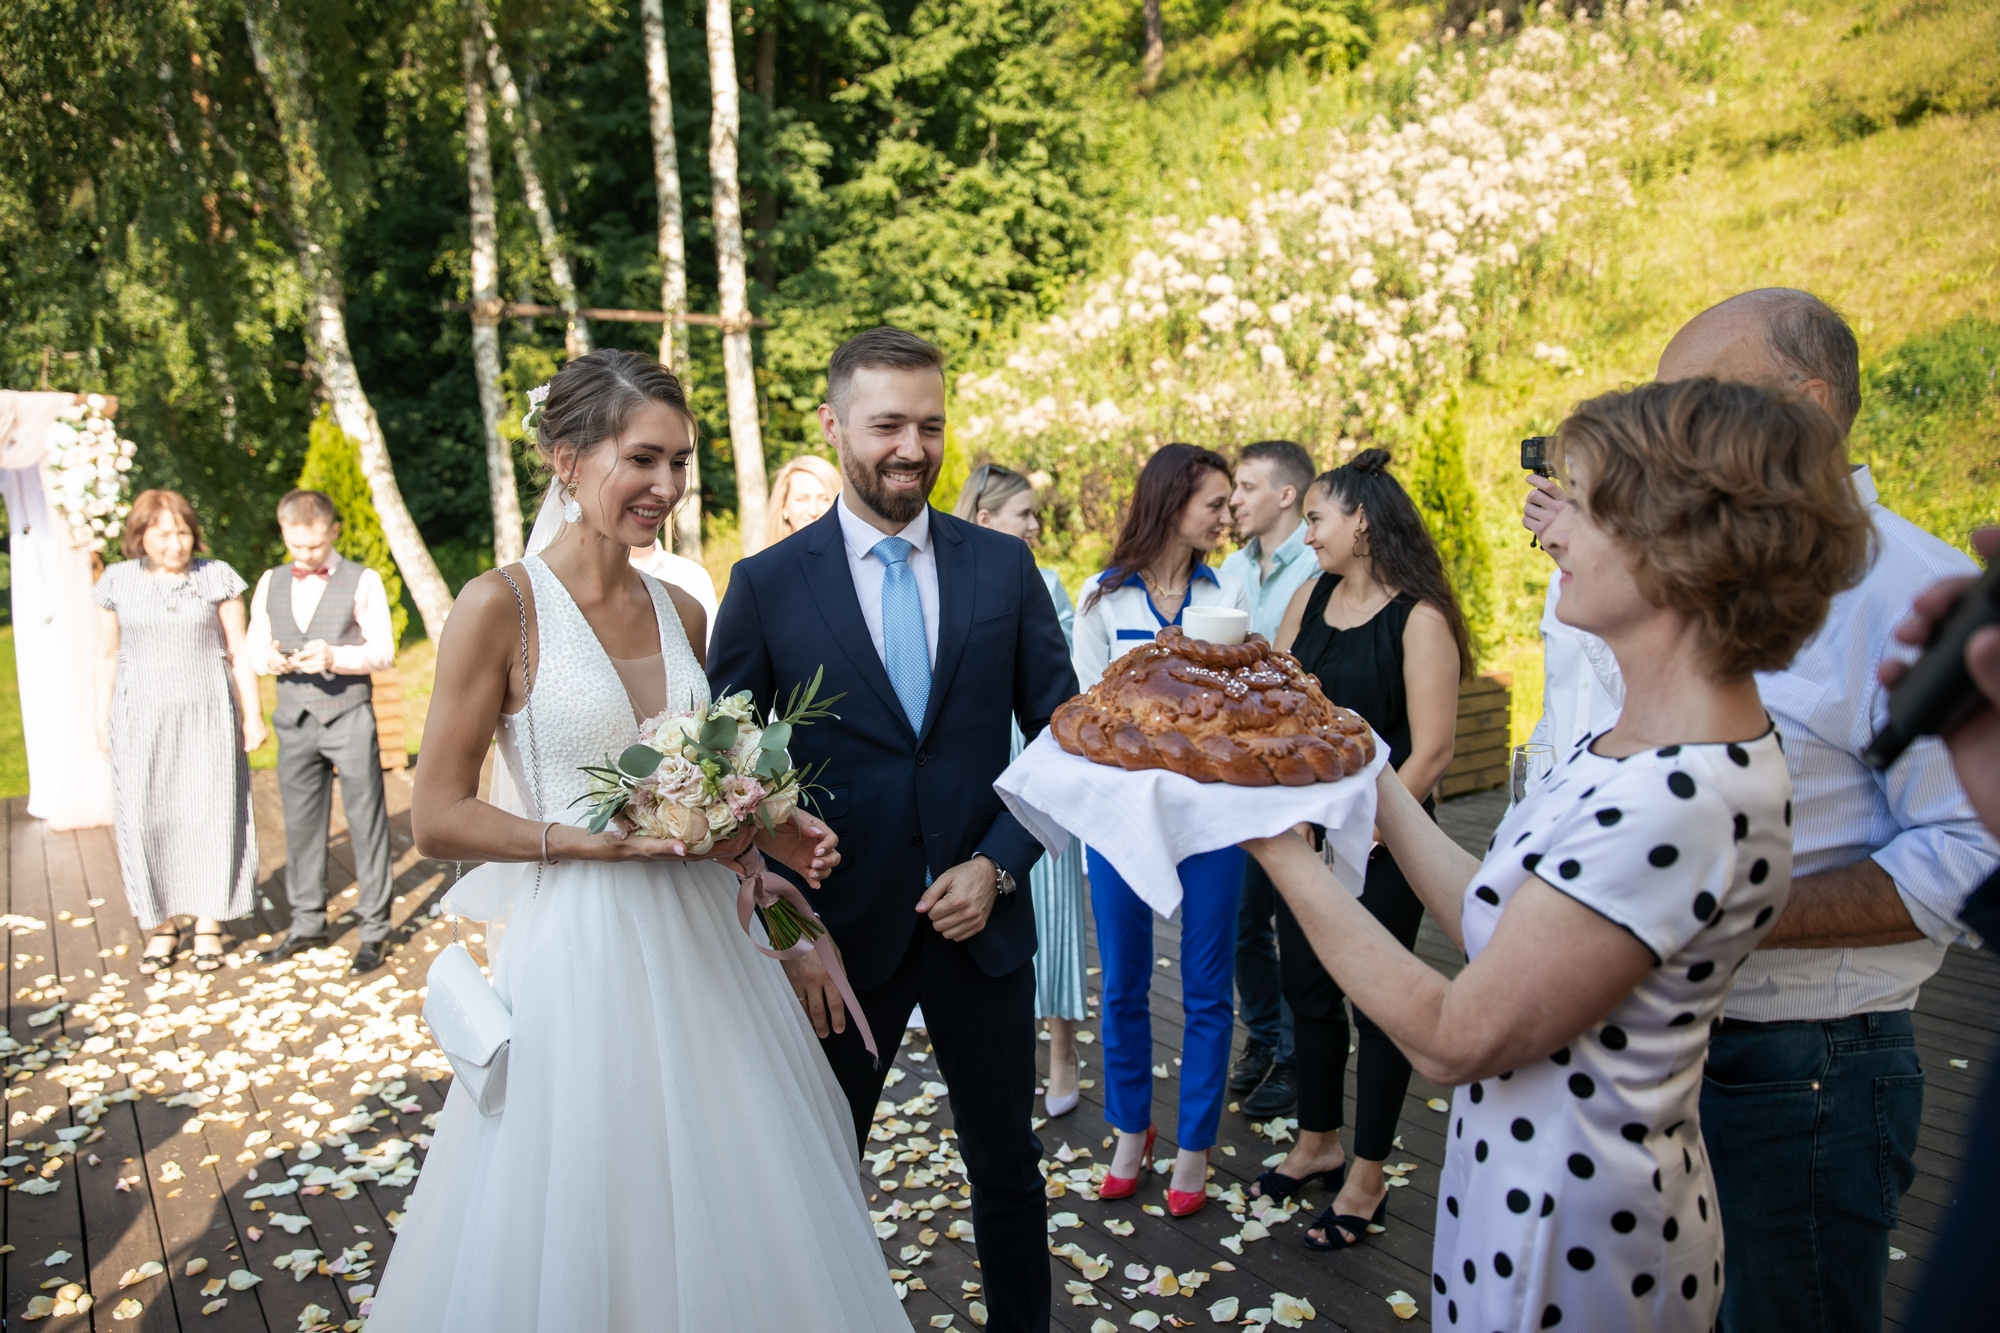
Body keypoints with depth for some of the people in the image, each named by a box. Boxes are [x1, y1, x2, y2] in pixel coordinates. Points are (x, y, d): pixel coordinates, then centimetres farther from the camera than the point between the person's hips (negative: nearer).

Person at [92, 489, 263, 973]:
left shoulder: (216, 578, 1)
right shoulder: (118, 582, 4)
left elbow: (240, 652, 4)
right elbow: (109, 656, 11)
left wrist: (252, 715, 1)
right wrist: (102, 720, 9)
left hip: (207, 714, -1)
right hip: (141, 716, 1)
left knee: (209, 812, 1)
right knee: (146, 818, 1)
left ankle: (208, 923, 13)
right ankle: (163, 924, 14)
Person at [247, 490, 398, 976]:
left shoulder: (362, 581, -2)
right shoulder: (271, 583, 12)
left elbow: (383, 651, -6)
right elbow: (254, 647, 13)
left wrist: (334, 656, -23)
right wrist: (269, 659, -11)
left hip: (349, 716, -4)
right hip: (293, 718, 4)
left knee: (366, 822, -1)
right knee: (301, 823, 10)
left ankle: (375, 928, 7)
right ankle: (307, 922, 23)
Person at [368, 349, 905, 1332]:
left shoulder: (681, 612, 7)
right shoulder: (501, 606, -10)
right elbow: (437, 820, -9)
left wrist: (766, 832, -1)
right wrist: (593, 841, -19)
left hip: (701, 944, 6)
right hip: (580, 947, -5)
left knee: (726, 1209, 16)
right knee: (583, 1236, 10)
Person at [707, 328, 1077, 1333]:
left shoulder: (1003, 566, 0)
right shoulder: (766, 585, -5)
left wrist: (998, 864, -9)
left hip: (982, 917, 2)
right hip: (838, 936, -1)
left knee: (1007, 1167, 18)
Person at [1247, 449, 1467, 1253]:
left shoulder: (1419, 619, -13)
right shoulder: (1312, 597, 6)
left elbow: (1431, 749, -15)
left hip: (1382, 841, -6)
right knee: (1307, 986, 16)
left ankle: (1367, 1177, 24)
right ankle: (1317, 1144, 35)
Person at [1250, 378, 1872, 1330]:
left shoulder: (1676, 806, -30)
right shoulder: (1651, 743, 0)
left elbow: (1453, 1040, -24)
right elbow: (1495, 924, 3)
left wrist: (1281, 846, -19)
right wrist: (1374, 785, 7)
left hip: (1566, 1239, -8)